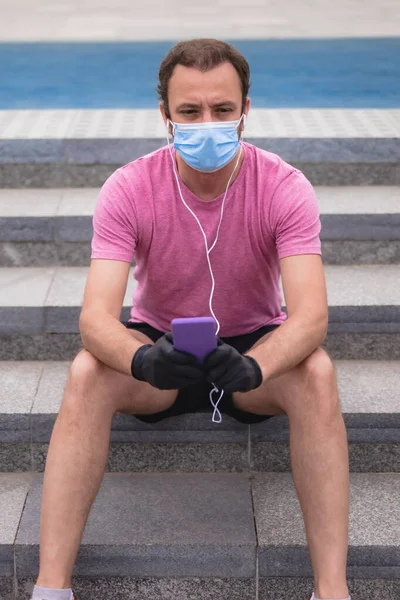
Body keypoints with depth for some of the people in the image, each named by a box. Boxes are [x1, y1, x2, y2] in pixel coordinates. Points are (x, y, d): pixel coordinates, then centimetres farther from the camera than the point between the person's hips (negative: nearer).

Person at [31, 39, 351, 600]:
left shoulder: (284, 187, -18)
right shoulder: (128, 189, -17)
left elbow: (311, 313, -29)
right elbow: (96, 315, -27)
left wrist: (254, 366, -51)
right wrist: (142, 359, -50)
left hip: (254, 343, 0)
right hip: (160, 345, 1)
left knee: (315, 372, -33)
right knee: (86, 373, -30)